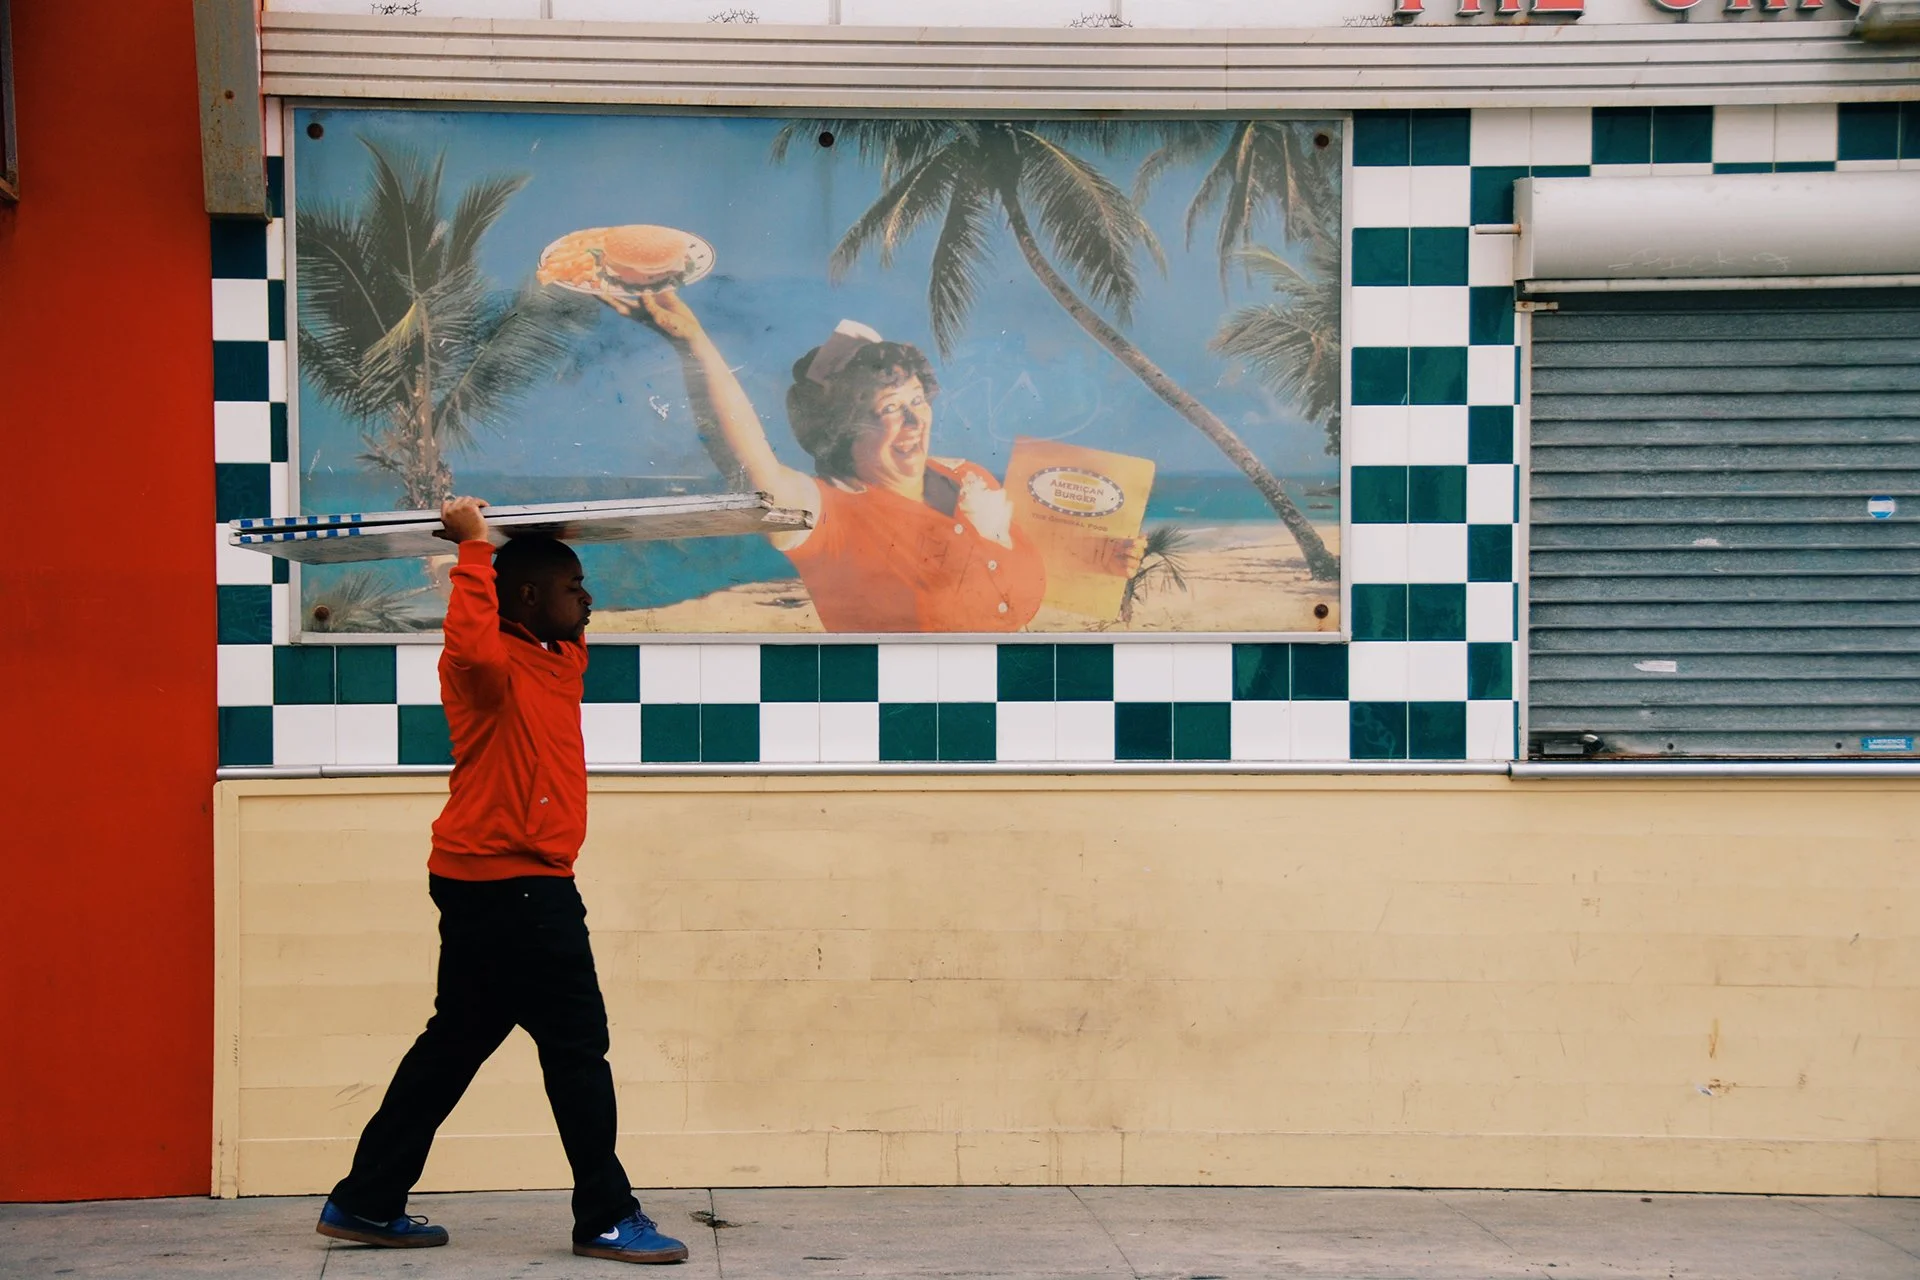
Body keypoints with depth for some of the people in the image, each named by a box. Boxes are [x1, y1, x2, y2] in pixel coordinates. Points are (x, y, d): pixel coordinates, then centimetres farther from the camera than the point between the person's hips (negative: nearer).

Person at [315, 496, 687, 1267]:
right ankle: (606, 1219, 0)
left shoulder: (557, 660, 16)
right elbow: (470, 644, -37)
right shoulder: (492, 666, -13)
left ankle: (366, 1205, 19)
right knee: (576, 1046, -6)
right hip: (507, 885, -10)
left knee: (456, 1043, 13)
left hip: (493, 887, 10)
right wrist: (474, 550, -29)